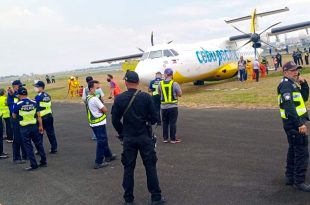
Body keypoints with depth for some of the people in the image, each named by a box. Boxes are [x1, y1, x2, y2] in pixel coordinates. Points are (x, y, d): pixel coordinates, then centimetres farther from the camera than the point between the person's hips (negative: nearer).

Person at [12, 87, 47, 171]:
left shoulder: (18, 105, -11)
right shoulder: (34, 103, -1)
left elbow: (14, 116, 1)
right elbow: (38, 116, 2)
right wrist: (41, 126, 9)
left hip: (24, 128, -3)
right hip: (34, 126, 4)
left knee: (28, 147, 4)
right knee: (39, 144, 15)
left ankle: (33, 165, 7)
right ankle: (43, 162, 23)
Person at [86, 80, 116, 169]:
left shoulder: (88, 98, 9)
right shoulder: (95, 99, -22)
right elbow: (105, 110, -19)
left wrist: (100, 110, -8)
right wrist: (102, 109, -1)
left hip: (94, 123, 10)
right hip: (99, 124, -10)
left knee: (104, 140, 23)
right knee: (101, 142, 0)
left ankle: (108, 156, 38)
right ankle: (98, 162, 6)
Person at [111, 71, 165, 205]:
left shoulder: (119, 99, -6)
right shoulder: (146, 97, -10)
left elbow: (115, 120, -2)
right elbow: (154, 118, -7)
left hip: (128, 138, 1)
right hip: (145, 137, -1)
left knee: (128, 168, 11)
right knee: (150, 166, 9)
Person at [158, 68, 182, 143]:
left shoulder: (161, 84, 0)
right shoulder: (174, 83, -10)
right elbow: (180, 94, -4)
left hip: (163, 106, 3)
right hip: (173, 106, -3)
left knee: (165, 122, 12)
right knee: (173, 123, 3)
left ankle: (165, 138, 17)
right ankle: (173, 139, 7)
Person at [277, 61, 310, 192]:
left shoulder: (293, 84, 17)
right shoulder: (286, 84, -15)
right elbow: (289, 106, -26)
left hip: (294, 123, 10)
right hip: (294, 123, -10)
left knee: (293, 150, 18)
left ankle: (290, 177, 28)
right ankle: (299, 181, 2)